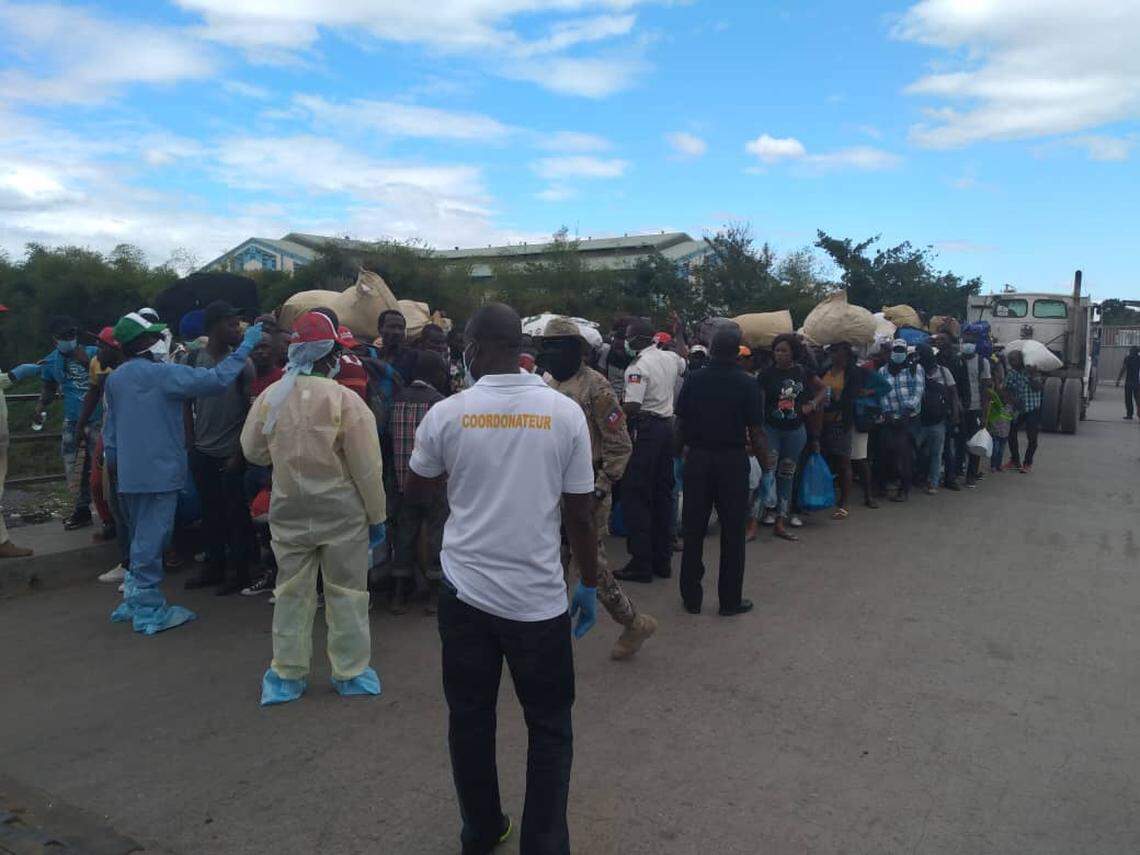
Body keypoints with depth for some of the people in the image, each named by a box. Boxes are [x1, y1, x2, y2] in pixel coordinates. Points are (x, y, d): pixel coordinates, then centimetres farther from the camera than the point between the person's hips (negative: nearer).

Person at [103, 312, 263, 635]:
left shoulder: (115, 378, 8)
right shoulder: (163, 374, -15)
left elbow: (110, 429, 15)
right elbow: (218, 378, -20)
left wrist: (114, 463, 25)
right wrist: (246, 344, -12)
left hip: (129, 472, 8)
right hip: (159, 471, -8)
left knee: (141, 538, 20)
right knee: (151, 540, -1)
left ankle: (135, 599, 31)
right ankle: (148, 610, 8)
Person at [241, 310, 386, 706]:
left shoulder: (270, 396, -5)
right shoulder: (345, 399, -17)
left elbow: (252, 450, 8)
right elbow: (366, 466, -14)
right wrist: (376, 513, -3)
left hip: (288, 511, 3)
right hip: (341, 512, -3)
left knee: (292, 592, 15)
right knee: (346, 592, 10)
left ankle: (287, 674, 25)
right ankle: (351, 672, 21)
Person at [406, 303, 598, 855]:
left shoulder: (447, 413, -6)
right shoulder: (564, 412, -7)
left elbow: (416, 491, 10)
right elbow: (580, 514, -4)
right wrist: (589, 586, 8)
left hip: (466, 594, 2)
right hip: (539, 598, -1)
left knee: (470, 720, 18)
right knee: (550, 728, 14)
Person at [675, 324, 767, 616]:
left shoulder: (694, 380, -2)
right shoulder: (747, 384, -9)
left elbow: (680, 424, 2)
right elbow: (755, 432, -10)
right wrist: (767, 463, 1)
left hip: (697, 458, 2)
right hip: (733, 460, -2)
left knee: (693, 529, 10)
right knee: (732, 532, 7)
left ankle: (691, 597, 18)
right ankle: (730, 600, 13)